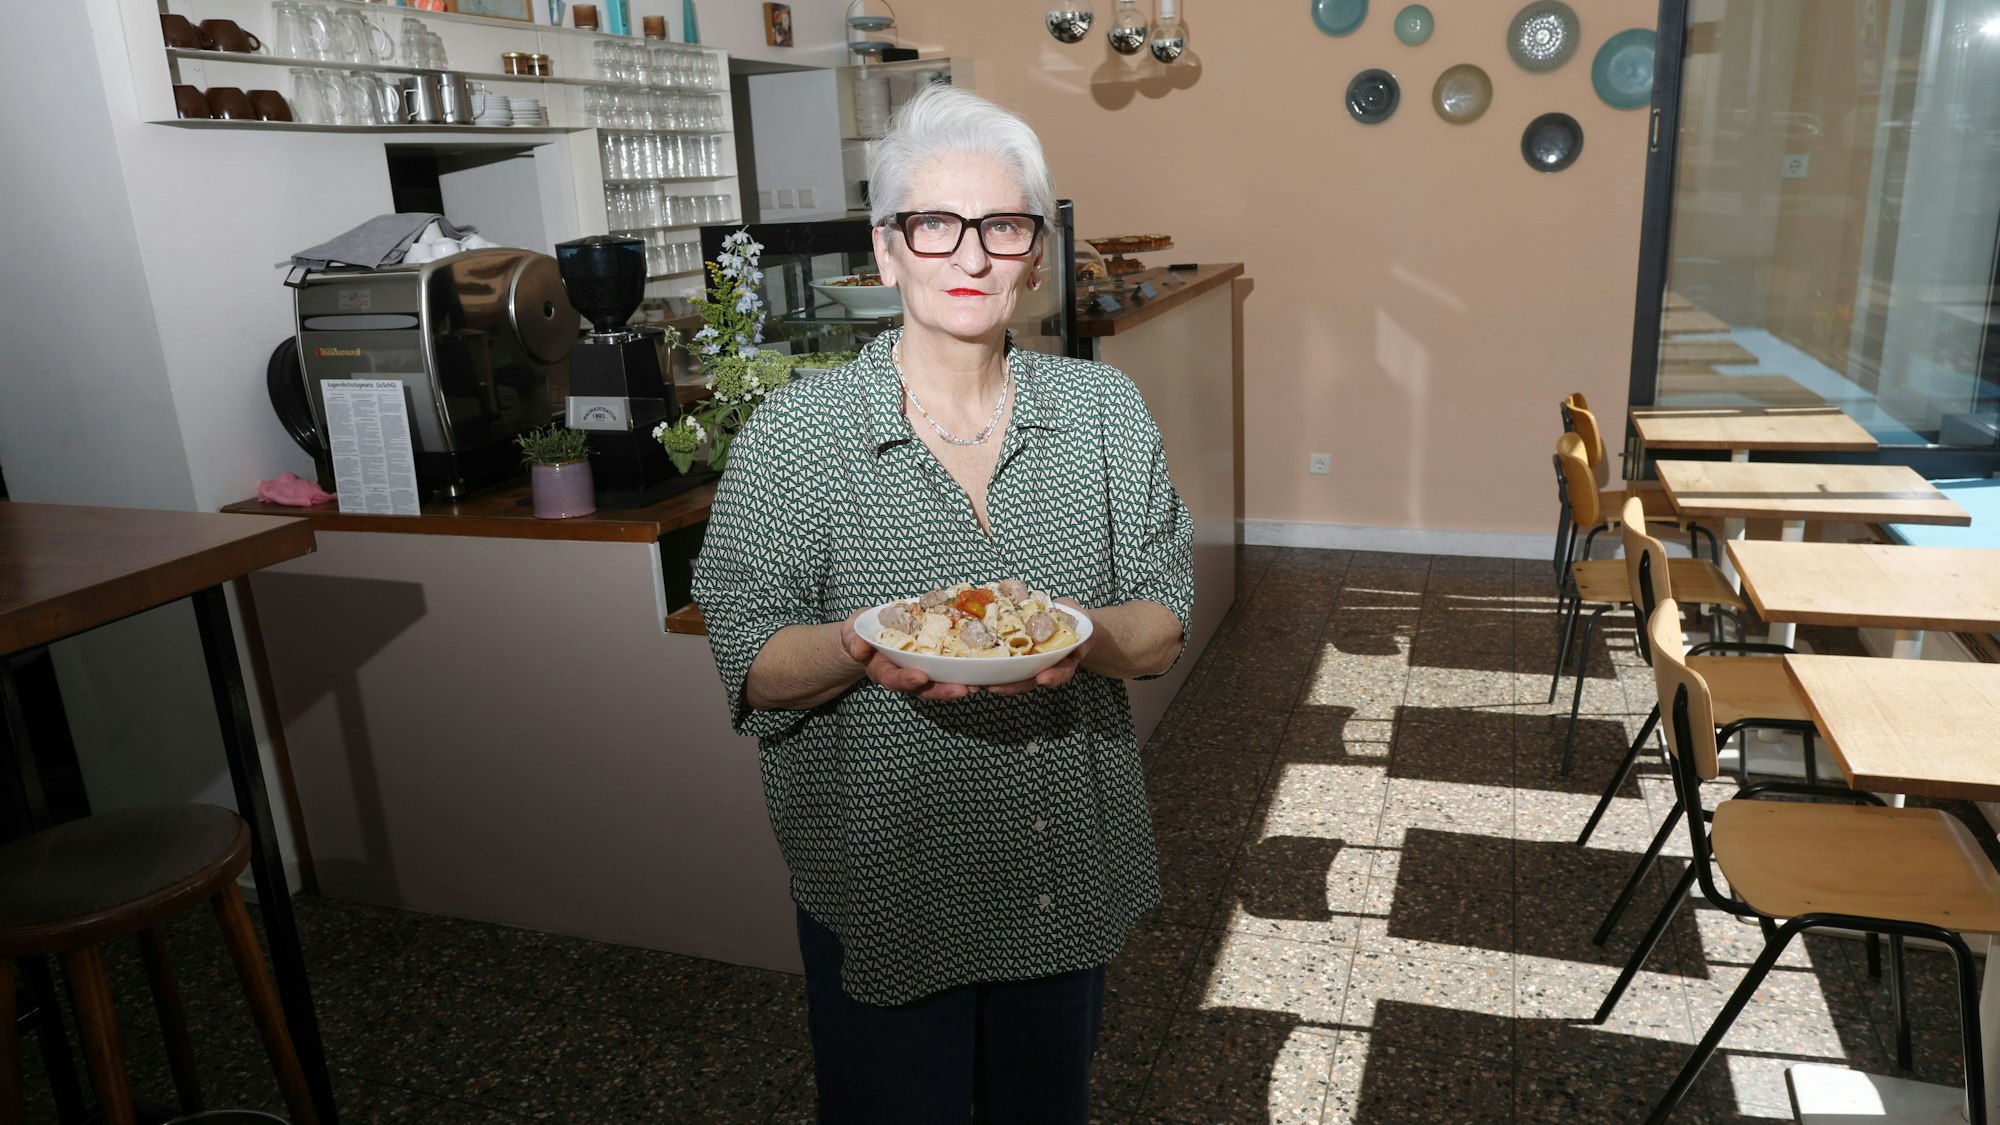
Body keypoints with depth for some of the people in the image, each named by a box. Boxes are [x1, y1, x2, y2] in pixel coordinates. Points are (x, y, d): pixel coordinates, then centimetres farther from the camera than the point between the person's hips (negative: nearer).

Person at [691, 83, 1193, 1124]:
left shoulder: (1106, 412, -3)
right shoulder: (792, 439, -12)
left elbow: (1163, 627, -2)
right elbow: (751, 668, -10)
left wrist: (1085, 635, -24)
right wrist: (861, 646, -30)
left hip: (1071, 870, 3)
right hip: (885, 875, -3)